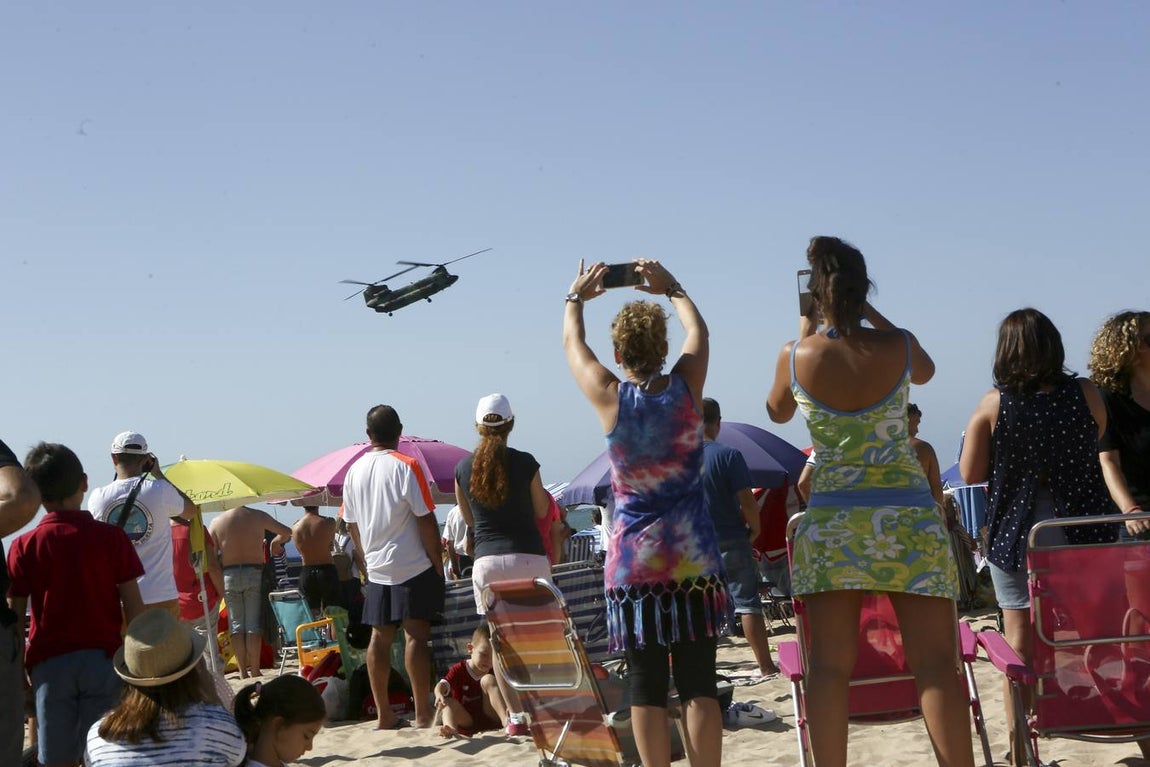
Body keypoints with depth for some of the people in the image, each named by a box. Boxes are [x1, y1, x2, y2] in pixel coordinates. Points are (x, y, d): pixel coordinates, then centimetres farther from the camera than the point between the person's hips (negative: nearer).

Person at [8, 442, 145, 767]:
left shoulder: (24, 546, 0)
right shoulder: (112, 537, -2)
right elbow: (133, 606, -2)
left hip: (49, 664, 0)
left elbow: (15, 617, 0)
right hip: (104, 659, 0)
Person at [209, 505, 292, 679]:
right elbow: (286, 532, 6)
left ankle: (242, 671, 7)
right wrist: (274, 543, 25)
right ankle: (254, 671, 3)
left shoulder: (217, 521, 0)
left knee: (236, 623, 8)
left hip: (229, 575, 1)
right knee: (253, 624, 2)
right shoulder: (258, 516, 0)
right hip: (254, 572, -1)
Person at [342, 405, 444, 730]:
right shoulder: (406, 466, -11)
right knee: (416, 635, -5)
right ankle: (423, 713, -7)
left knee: (379, 638, 7)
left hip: (376, 569, 5)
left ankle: (384, 714, 11)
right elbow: (426, 520, -12)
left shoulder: (354, 471, 6)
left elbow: (352, 526, 12)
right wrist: (438, 562, -4)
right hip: (414, 568, -5)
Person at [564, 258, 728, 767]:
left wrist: (576, 298, 31)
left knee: (646, 688, 3)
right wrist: (670, 289, 32)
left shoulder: (610, 398, -6)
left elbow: (572, 344, 14)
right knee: (699, 684, 2)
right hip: (694, 559, 1)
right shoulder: (685, 388, -3)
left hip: (634, 565, -1)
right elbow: (698, 331, 18)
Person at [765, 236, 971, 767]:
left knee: (829, 664, 2)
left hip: (830, 521, 1)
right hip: (907, 518, -1)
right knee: (935, 663, -2)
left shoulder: (796, 357, -5)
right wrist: (871, 316, 24)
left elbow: (777, 411, 18)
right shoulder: (897, 346, -5)